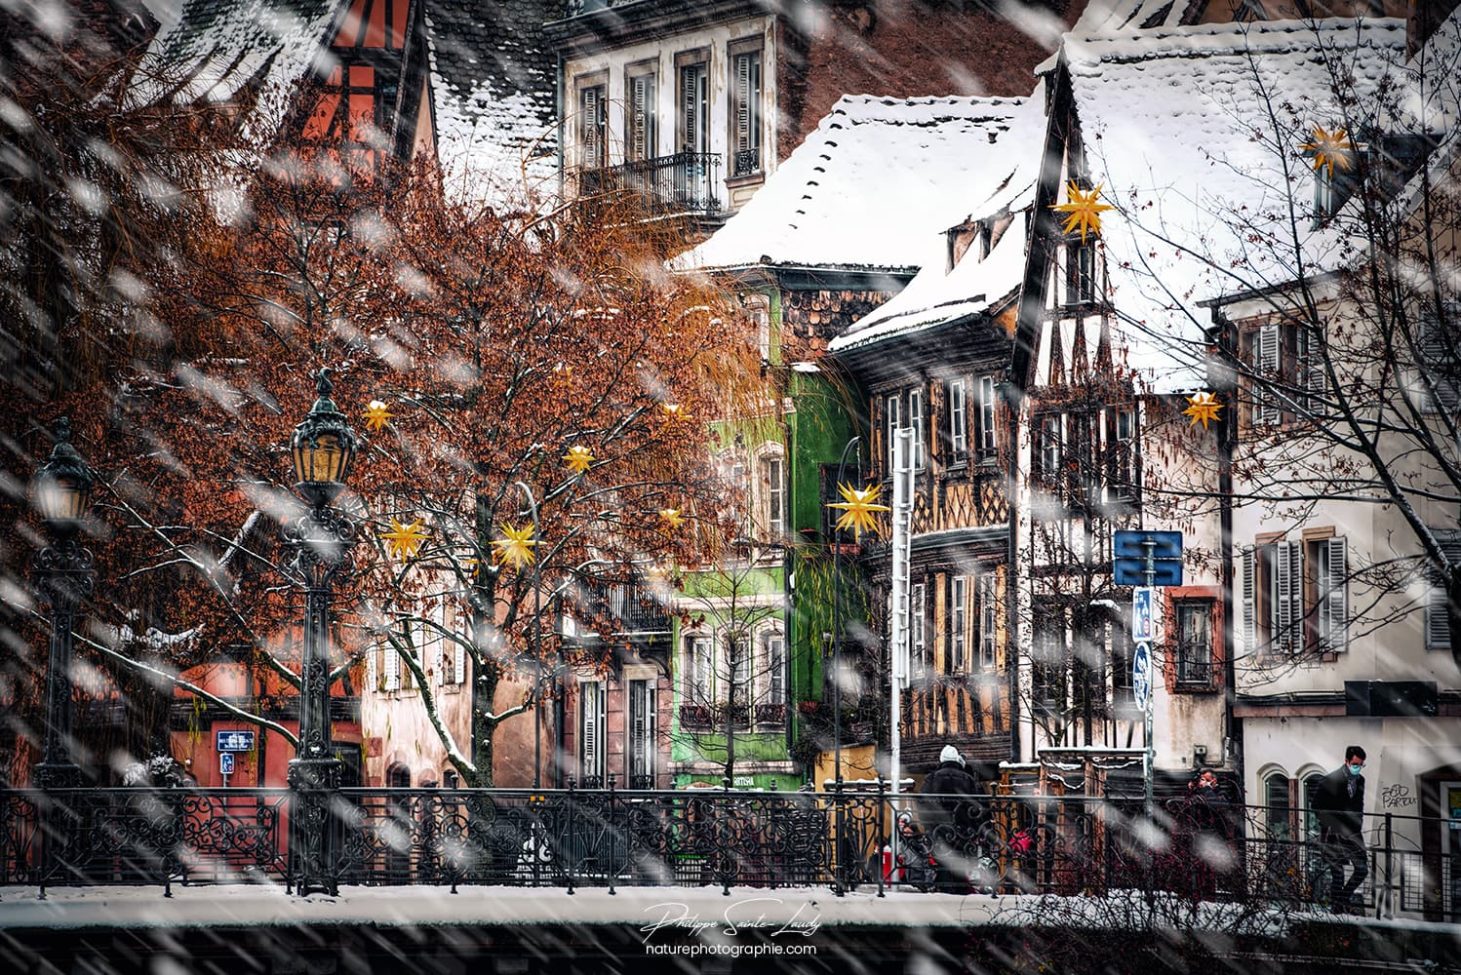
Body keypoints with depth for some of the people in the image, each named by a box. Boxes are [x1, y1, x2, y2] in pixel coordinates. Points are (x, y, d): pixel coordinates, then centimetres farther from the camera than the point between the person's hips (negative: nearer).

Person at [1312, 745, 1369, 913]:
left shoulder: (1360, 780, 9)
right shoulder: (1330, 781, -10)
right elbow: (1318, 806, -6)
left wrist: (1358, 824, 12)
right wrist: (1330, 826, -8)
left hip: (1353, 834, 6)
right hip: (1334, 835, -6)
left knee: (1362, 869, 0)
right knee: (1337, 873, -7)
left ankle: (1344, 898, 20)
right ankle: (1335, 906, 5)